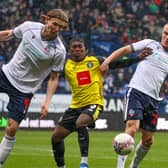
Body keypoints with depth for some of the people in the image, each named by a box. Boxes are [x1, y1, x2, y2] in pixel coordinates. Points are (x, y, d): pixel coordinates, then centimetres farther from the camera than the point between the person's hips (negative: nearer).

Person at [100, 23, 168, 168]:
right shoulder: (150, 44, 6)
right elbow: (125, 50, 7)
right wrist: (107, 61, -4)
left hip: (153, 99, 5)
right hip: (137, 91, -4)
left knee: (148, 140, 5)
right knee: (132, 128, -22)